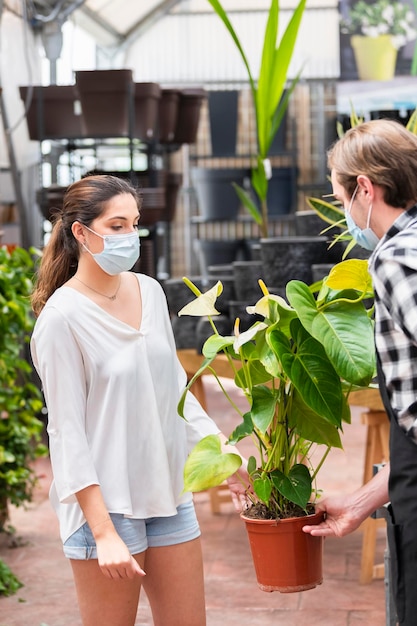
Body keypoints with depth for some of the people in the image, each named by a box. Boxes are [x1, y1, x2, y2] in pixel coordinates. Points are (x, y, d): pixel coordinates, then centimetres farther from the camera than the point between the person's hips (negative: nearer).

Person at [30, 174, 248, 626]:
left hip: (168, 495, 7)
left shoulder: (150, 292, 7)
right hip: (105, 503, -6)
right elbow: (68, 434, -14)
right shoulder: (62, 317, -13)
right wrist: (104, 533, -17)